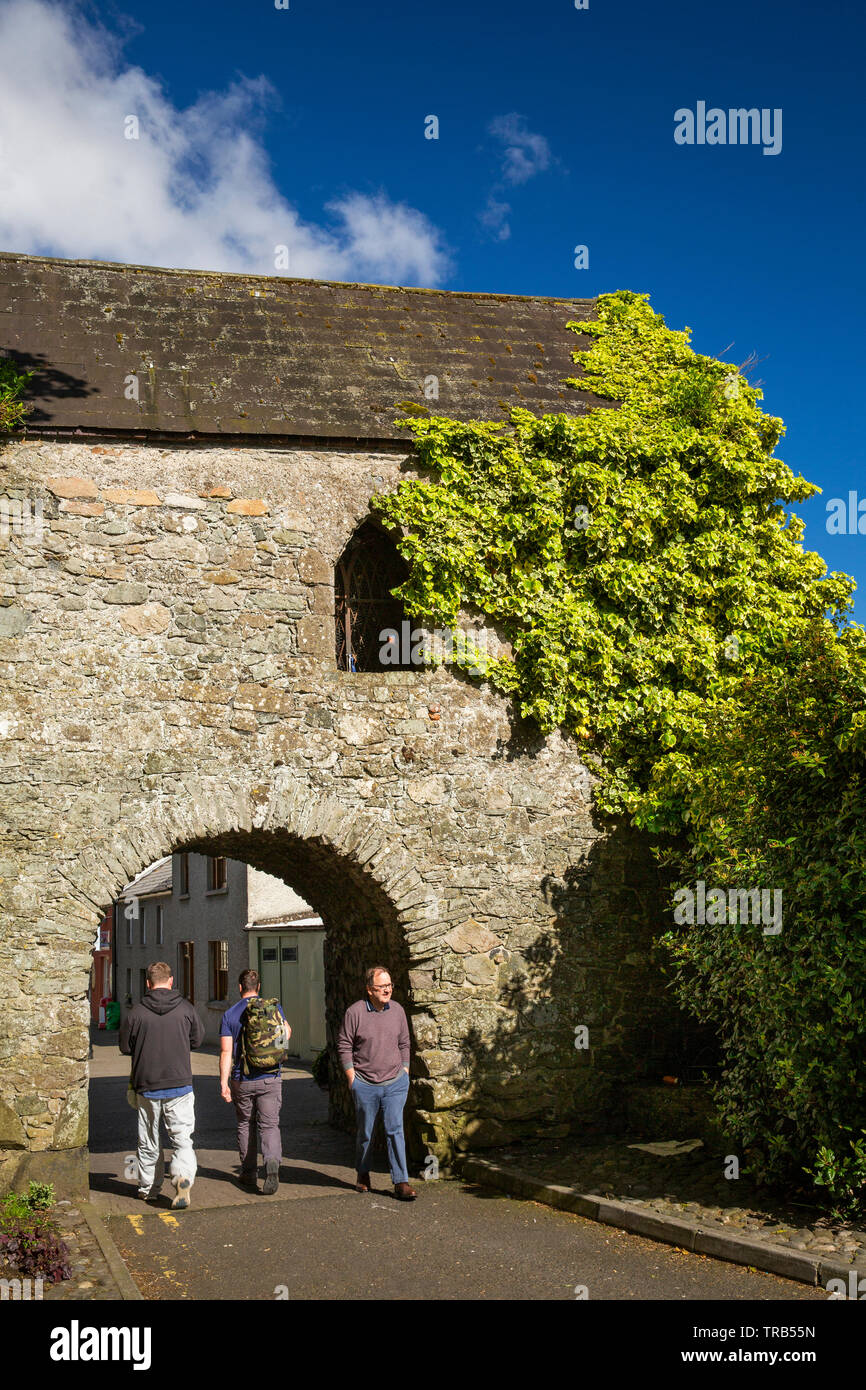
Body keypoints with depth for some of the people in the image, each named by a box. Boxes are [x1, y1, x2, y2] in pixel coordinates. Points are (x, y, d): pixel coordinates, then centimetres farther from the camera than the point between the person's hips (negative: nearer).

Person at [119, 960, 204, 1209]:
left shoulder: (137, 1012, -8)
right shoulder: (185, 1008, -4)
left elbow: (125, 1047, 2)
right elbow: (198, 1039, 9)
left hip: (147, 1087, 0)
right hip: (180, 1086, 0)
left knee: (148, 1142, 15)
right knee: (182, 1138, 4)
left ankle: (149, 1188, 23)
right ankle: (184, 1177, -20)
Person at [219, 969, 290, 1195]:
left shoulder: (230, 1015, -4)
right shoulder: (274, 1008, -1)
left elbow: (226, 1052, -9)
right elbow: (286, 1035, 13)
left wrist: (223, 1083, -7)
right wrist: (287, 1030, 36)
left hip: (242, 1080, 0)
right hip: (270, 1078, 0)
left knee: (245, 1125, 15)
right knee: (269, 1125, 1)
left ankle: (249, 1174, 22)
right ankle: (272, 1163, -25)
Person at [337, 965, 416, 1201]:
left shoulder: (397, 1010, 4)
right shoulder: (355, 1012, -8)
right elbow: (344, 1046, -3)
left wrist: (405, 1073, 9)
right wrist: (352, 1080, -6)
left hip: (395, 1083, 2)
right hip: (365, 1084, -2)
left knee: (395, 1130, -6)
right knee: (365, 1132, 10)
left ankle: (401, 1182, -4)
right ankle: (363, 1174, 31)